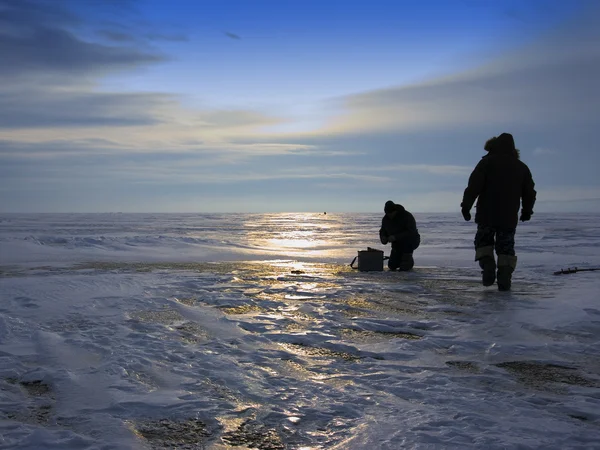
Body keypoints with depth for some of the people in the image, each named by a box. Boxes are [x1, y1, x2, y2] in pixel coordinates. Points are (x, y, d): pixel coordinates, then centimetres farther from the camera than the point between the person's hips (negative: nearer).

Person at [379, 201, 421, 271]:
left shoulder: (407, 216, -22)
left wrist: (396, 237, -40)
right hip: (397, 244, 5)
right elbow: (383, 231, 7)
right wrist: (383, 238, -19)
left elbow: (412, 233, -31)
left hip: (411, 242, -5)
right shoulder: (386, 219, -4)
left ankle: (407, 260, -19)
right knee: (392, 266, -7)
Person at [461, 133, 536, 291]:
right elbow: (530, 192, 17)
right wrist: (527, 211, 31)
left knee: (483, 242, 13)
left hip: (487, 214, -3)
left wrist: (466, 205, -6)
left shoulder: (487, 162, -1)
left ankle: (488, 266, -10)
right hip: (509, 217, 3)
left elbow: (474, 185, -11)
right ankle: (505, 278, -2)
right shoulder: (522, 167, 13)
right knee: (506, 247, 9)